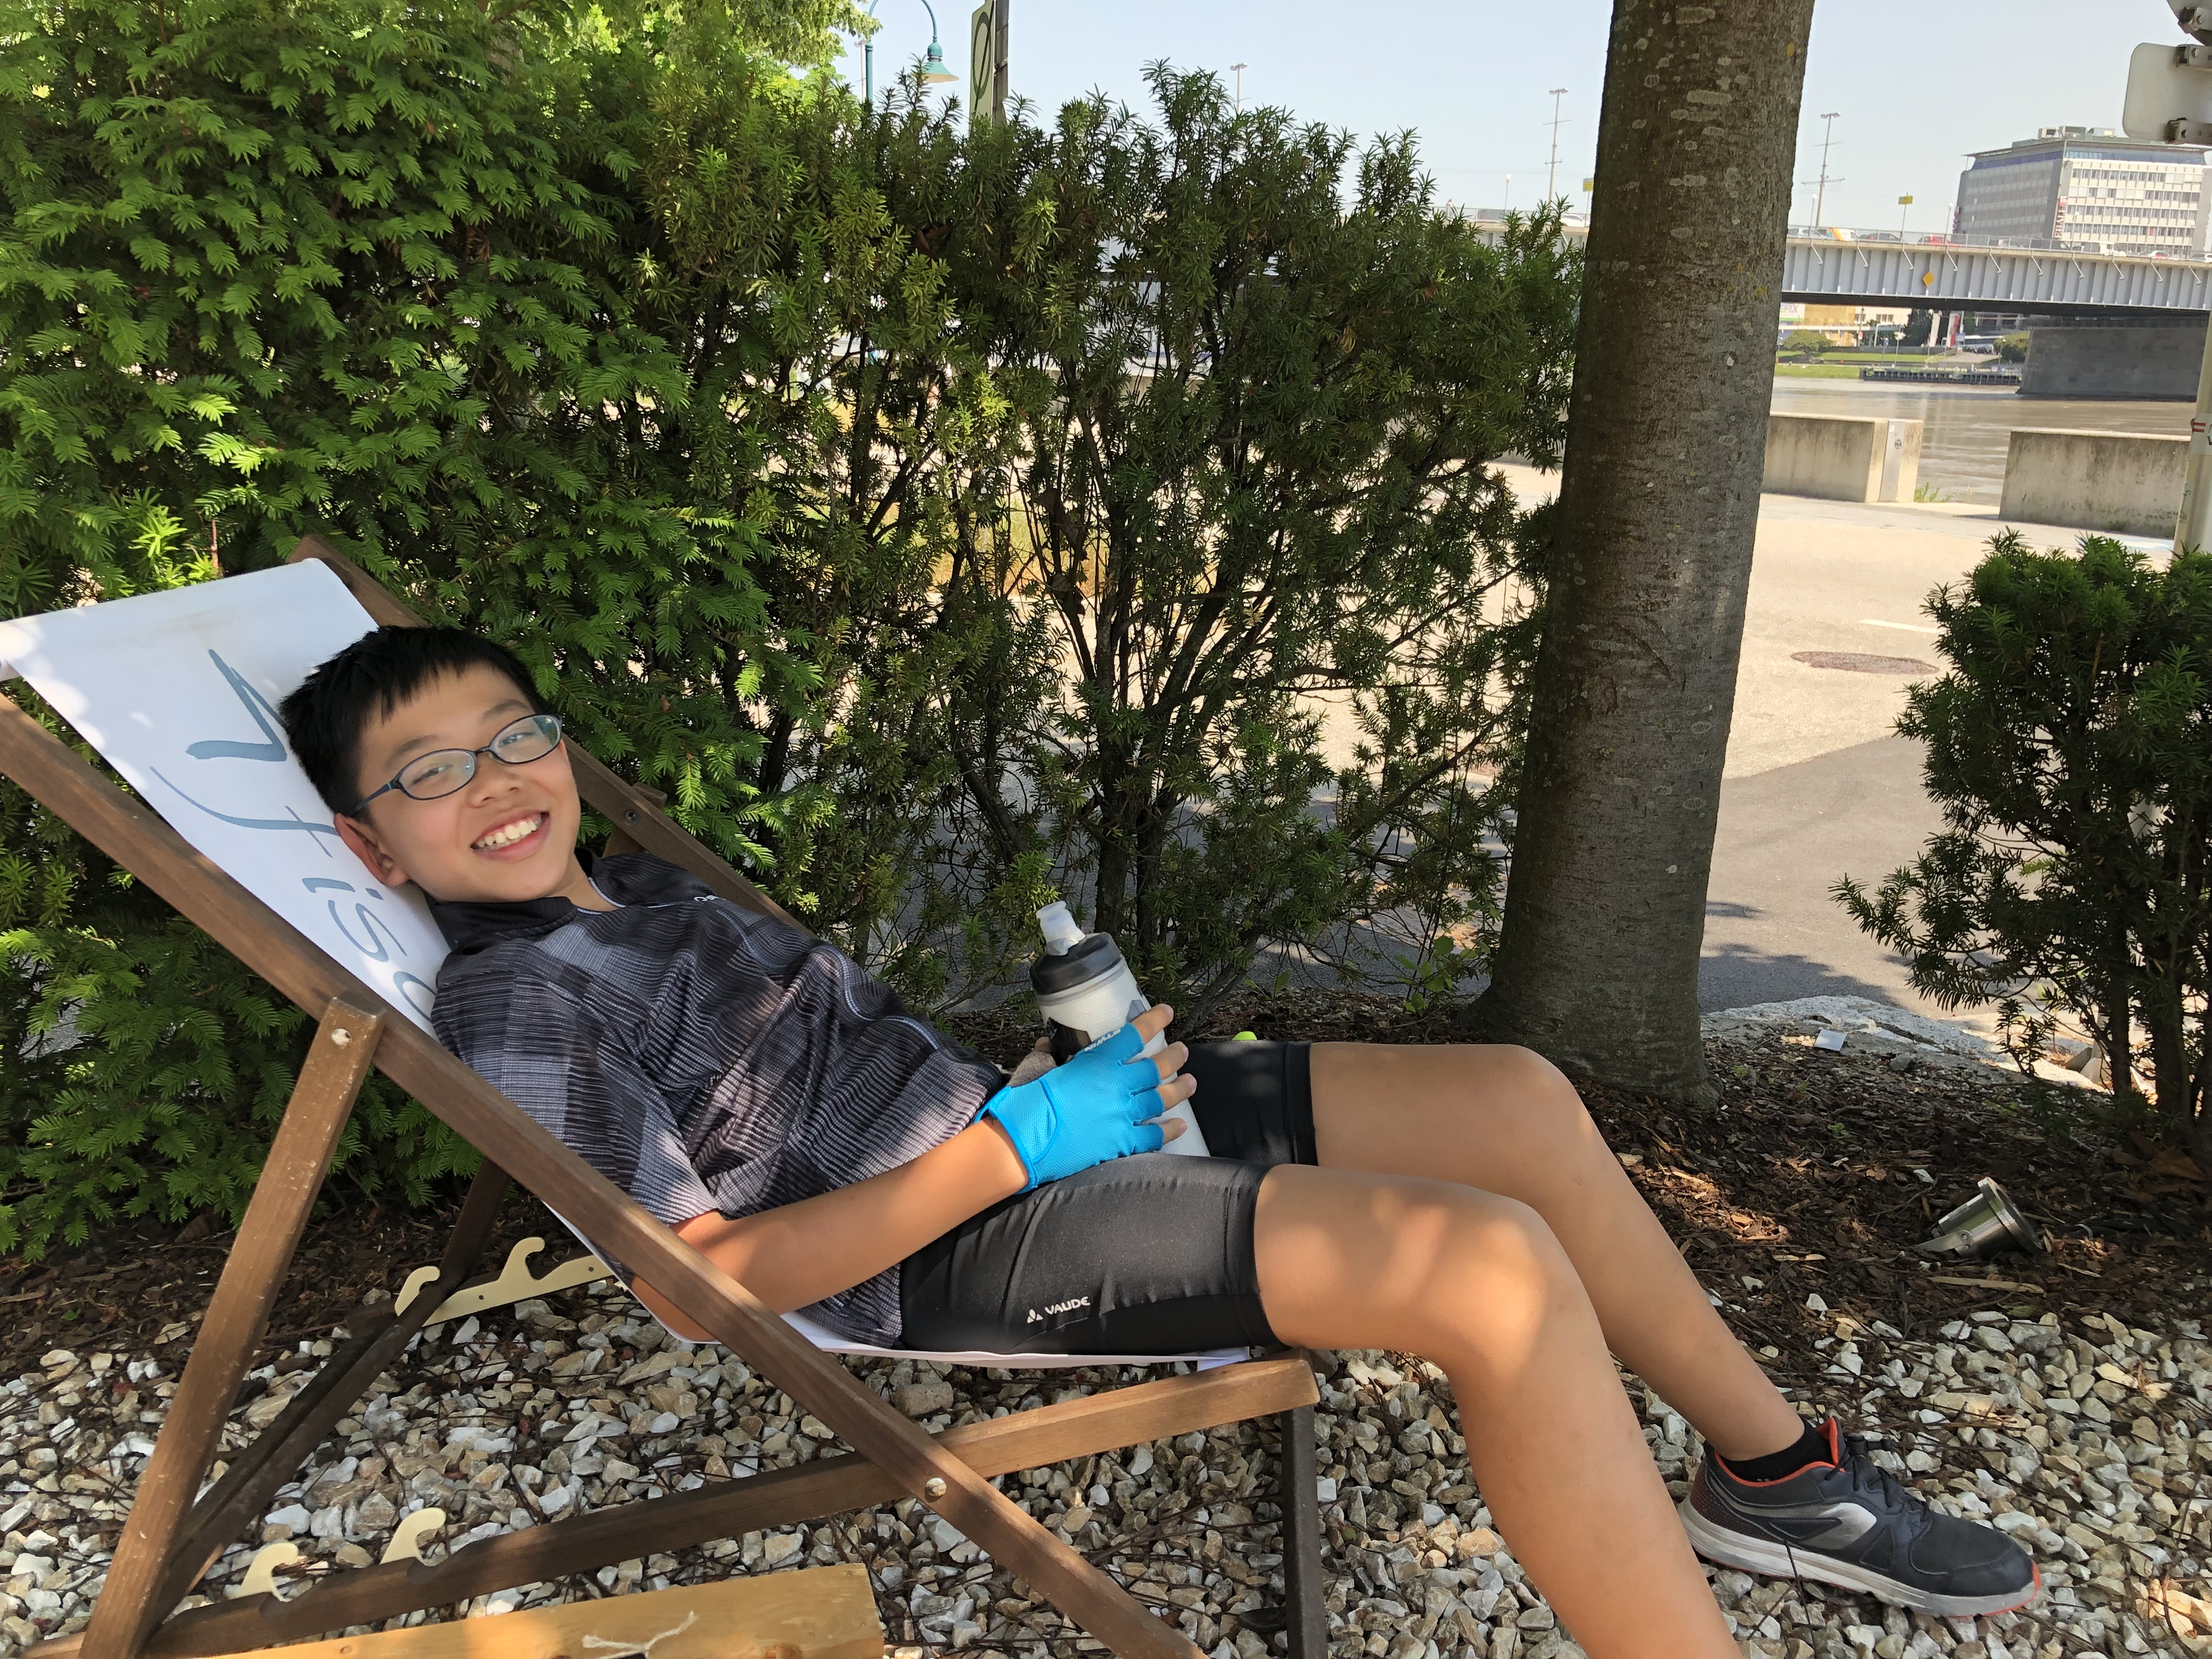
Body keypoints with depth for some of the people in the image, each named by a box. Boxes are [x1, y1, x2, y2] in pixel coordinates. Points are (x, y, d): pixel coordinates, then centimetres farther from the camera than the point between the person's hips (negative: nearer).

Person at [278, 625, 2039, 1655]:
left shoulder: (639, 883, 16)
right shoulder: (516, 1011, -11)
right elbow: (704, 1280, -18)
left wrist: (1066, 1066, 8)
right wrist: (1018, 1139, -20)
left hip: (1015, 1117, 9)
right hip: (959, 1247, -9)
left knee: (1514, 1096, 2)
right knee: (1493, 1265, -27)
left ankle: (1777, 1472, 18)